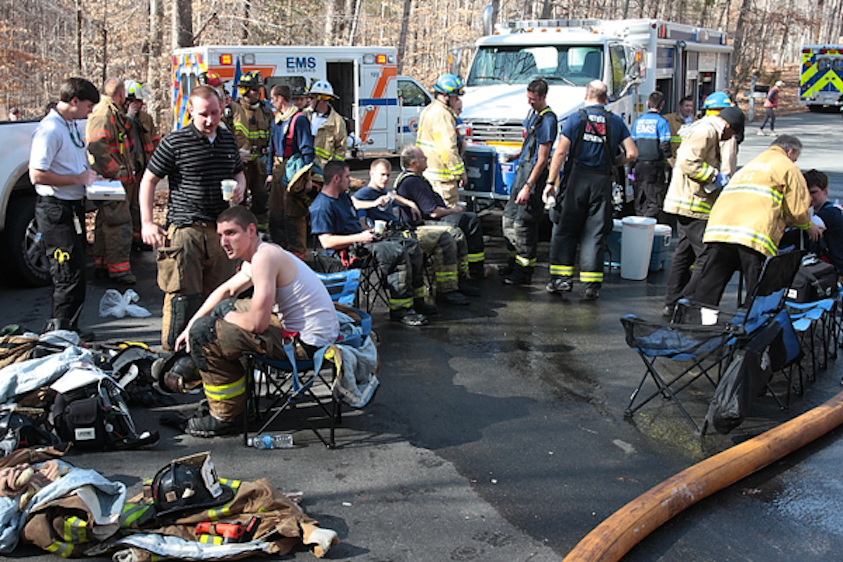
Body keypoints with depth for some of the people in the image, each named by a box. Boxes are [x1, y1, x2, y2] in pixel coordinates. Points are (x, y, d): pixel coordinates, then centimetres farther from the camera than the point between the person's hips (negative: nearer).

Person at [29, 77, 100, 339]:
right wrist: (78, 179, -17)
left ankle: (68, 327, 24)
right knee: (70, 275, -9)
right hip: (56, 211, -10)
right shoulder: (49, 129, -17)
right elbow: (37, 175, -23)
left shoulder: (73, 126, 14)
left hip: (73, 206, 10)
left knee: (75, 271, 14)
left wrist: (90, 176, 11)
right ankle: (59, 332, 2)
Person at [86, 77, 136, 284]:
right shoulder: (103, 114, -16)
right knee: (119, 222, -9)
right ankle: (119, 269, -6)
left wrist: (128, 172, 19)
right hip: (110, 180, -11)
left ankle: (102, 265, 24)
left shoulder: (114, 113, 18)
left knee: (106, 221, 16)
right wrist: (118, 173, -22)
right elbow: (97, 147, -25)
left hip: (117, 179, 11)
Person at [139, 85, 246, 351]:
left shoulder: (228, 139, 12)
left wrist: (239, 188, 3)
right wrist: (147, 223, -5)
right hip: (185, 229, -5)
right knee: (183, 297, -7)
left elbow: (239, 173, 27)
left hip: (220, 229, 5)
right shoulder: (175, 142, -5)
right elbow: (149, 180, 1)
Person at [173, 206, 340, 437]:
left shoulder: (265, 257, -21)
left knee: (204, 333, -12)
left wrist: (228, 318, -2)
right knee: (224, 307, 27)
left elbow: (257, 324, -24)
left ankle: (227, 417, 3)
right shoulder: (253, 259, 11)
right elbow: (224, 291, 27)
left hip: (305, 344, -11)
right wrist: (190, 325, 20)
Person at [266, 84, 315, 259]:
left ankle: (298, 252, 5)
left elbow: (307, 149, -13)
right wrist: (270, 172, 17)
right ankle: (279, 247, 23)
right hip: (278, 170, 8)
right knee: (275, 211, 11)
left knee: (293, 213, -4)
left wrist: (307, 177, -16)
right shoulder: (277, 120, 15)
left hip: (293, 170, -8)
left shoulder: (299, 119, -11)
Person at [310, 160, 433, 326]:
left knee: (412, 246, 4)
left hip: (362, 237, 11)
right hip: (348, 249, -11)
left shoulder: (342, 195, 12)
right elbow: (327, 242, -25)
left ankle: (416, 300, 9)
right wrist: (359, 238, -23)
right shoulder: (321, 207, -18)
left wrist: (375, 203, 38)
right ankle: (400, 310, -21)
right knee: (399, 254, -28)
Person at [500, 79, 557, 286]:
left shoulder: (547, 120, -17)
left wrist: (528, 187, -22)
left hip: (534, 173, -10)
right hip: (522, 168, 10)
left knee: (523, 223, -7)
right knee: (509, 218, 12)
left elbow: (542, 160, -20)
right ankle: (513, 262, 25)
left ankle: (524, 271, 2)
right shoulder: (532, 113, 12)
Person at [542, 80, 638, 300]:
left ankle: (561, 278, 5)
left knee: (565, 230, 7)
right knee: (595, 234, 5)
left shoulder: (576, 119, 0)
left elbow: (560, 152, -6)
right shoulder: (616, 122, 7)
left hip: (576, 180, -2)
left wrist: (551, 181, -3)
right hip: (602, 183, 2)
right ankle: (590, 285, 4)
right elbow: (632, 153, 2)